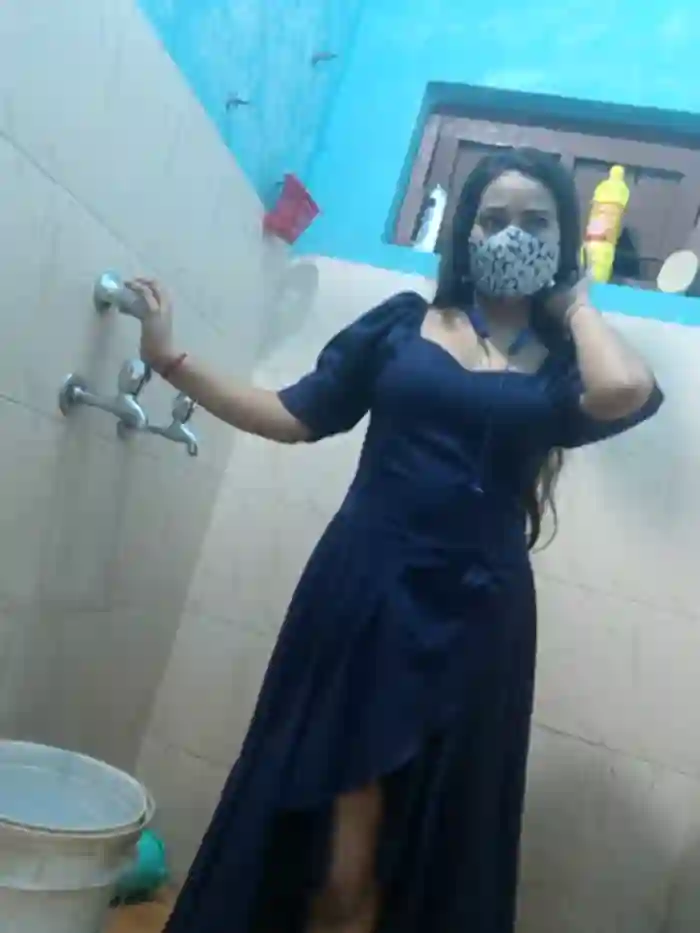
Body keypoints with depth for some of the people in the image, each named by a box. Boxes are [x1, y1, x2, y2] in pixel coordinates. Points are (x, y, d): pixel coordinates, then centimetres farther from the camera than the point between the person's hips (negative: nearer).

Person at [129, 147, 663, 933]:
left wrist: (575, 303, 1)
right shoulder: (402, 322, 9)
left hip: (472, 618, 0)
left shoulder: (559, 363, 6)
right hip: (360, 593, 0)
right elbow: (295, 417, 7)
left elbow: (623, 392, -17)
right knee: (309, 834, 3)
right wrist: (171, 361, 3)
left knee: (426, 849, 9)